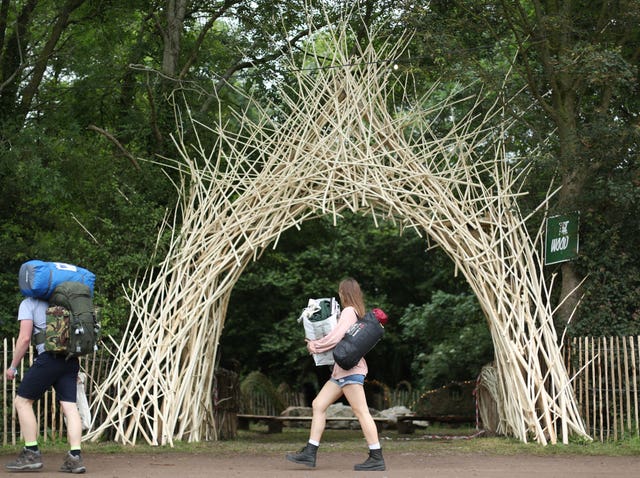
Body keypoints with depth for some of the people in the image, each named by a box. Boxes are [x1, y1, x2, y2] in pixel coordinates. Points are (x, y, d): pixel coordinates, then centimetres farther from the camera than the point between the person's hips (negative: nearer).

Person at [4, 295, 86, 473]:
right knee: (69, 406, 2)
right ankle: (75, 457, -6)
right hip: (71, 360, 6)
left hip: (49, 357, -6)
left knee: (22, 401, 6)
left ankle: (32, 453, 3)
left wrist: (13, 366, 5)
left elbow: (25, 338, -5)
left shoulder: (29, 303, 4)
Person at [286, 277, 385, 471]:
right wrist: (315, 343, 12)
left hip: (350, 368, -10)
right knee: (318, 404, 8)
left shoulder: (349, 311, -9)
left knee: (361, 412, -11)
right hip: (341, 370, 10)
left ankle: (377, 458, -11)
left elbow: (335, 337, -18)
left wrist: (314, 346, -4)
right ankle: (309, 453, 6)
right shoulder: (357, 313, 19)